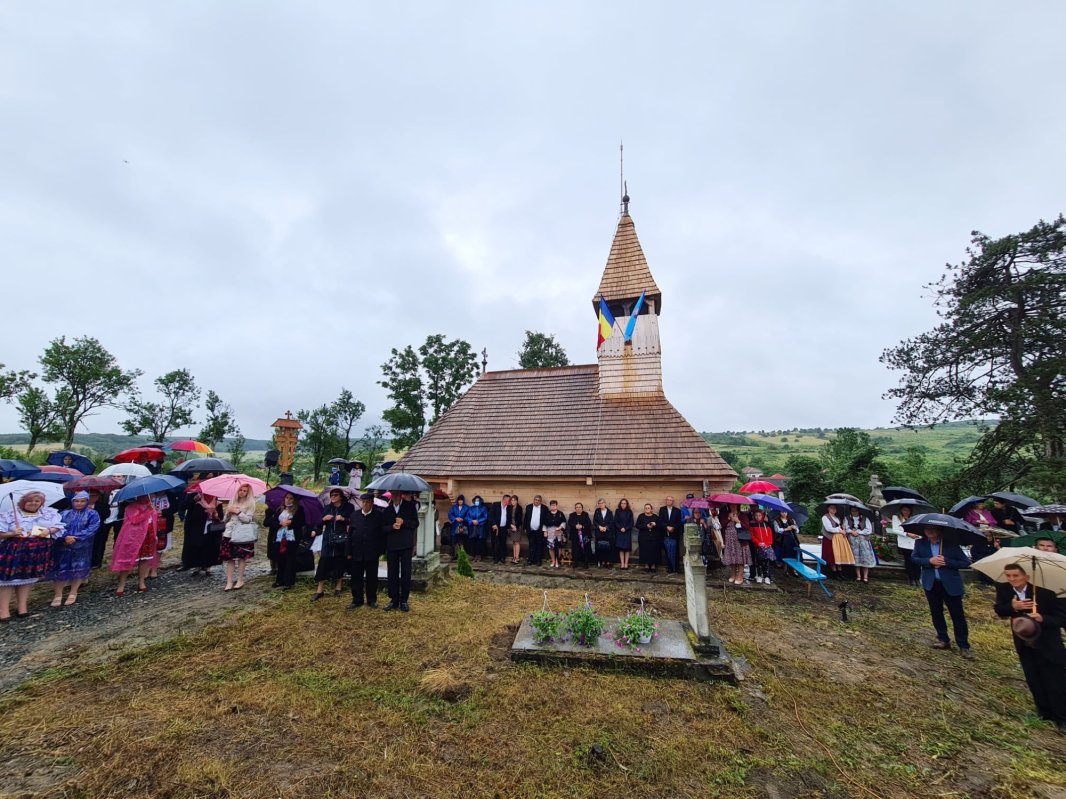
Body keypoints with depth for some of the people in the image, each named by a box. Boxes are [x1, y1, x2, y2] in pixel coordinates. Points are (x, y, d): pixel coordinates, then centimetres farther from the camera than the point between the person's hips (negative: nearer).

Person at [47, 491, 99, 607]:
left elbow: (92, 529, -10)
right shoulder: (64, 514, 8)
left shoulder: (92, 514, 0)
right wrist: (66, 537, -20)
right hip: (63, 547, 2)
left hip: (82, 548, -1)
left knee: (78, 569, 5)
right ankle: (58, 595, 14)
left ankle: (73, 593, 20)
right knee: (60, 569, 1)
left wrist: (75, 538, -19)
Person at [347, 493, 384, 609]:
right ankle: (357, 600, 24)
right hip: (357, 553, 2)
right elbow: (350, 534, 6)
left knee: (372, 578, 8)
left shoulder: (379, 516, -4)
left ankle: (371, 600, 22)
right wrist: (349, 552, 3)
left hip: (372, 553, -2)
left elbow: (383, 534, -3)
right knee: (356, 578, 9)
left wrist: (381, 551, -6)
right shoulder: (354, 515, 5)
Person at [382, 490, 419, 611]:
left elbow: (415, 523, -1)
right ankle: (394, 600, 19)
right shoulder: (387, 509, 6)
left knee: (406, 573, 3)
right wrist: (392, 526, -16)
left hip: (406, 545, -2)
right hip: (391, 546, 2)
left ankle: (404, 600, 14)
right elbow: (383, 528, 3)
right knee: (392, 574, 8)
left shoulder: (410, 506, 1)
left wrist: (403, 522, -16)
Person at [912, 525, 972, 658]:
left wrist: (946, 562, -22)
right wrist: (929, 561, -20)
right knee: (936, 612, 13)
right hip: (931, 584, 3)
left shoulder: (951, 543, -12)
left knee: (958, 615, 4)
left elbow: (966, 562, -9)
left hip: (951, 584, -3)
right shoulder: (920, 543, -5)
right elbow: (914, 558, -4)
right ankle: (943, 639, 29)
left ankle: (964, 646, 16)